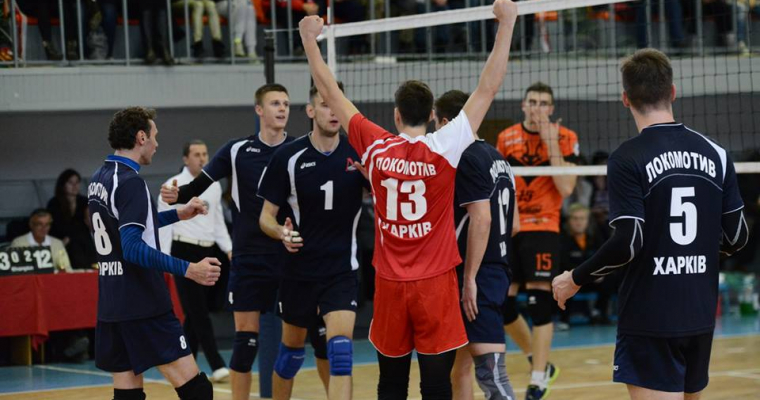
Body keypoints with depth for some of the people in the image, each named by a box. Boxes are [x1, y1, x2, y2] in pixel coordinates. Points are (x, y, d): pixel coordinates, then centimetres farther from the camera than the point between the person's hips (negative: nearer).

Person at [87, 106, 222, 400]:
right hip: (143, 306, -9)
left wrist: (178, 214, 33)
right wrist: (188, 270, -29)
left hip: (110, 306, 9)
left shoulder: (98, 180, 13)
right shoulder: (130, 183, -14)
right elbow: (133, 249, -24)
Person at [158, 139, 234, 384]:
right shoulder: (174, 186, -5)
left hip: (208, 252, 6)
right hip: (185, 252, -6)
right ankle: (217, 366, -14)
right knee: (198, 313, -9)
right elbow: (164, 224, -7)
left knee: (194, 315, 9)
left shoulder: (214, 186, 13)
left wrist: (229, 249, 11)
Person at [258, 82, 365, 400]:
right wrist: (281, 232, -23)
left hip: (342, 269, 0)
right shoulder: (288, 157, -7)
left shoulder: (358, 153, -4)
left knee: (340, 347, -16)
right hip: (299, 269, 0)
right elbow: (266, 215, -1)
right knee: (292, 346, 15)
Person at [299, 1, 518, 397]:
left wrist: (310, 39, 18)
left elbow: (330, 93, 8)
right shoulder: (443, 148, -8)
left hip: (390, 284, 3)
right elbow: (488, 88, -8)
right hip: (436, 283, -2)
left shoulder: (376, 148, -2)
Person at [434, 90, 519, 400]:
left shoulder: (467, 159, -12)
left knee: (490, 369, -15)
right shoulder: (496, 158, 16)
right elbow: (513, 225, 19)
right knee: (459, 363, 18)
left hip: (478, 276, -10)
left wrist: (469, 279, -20)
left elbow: (481, 218, -20)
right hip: (498, 269, 10)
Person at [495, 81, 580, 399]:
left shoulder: (564, 138, -3)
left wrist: (551, 144, -16)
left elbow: (566, 188, -13)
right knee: (502, 303, 3)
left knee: (540, 304, -8)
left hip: (542, 227, -4)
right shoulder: (506, 138, 7)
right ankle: (540, 363, 24)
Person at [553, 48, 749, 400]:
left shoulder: (628, 159, -11)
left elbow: (627, 243, -17)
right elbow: (736, 238, 6)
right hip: (700, 315, 6)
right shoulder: (715, 154, 4)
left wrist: (576, 279, -3)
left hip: (650, 318, -6)